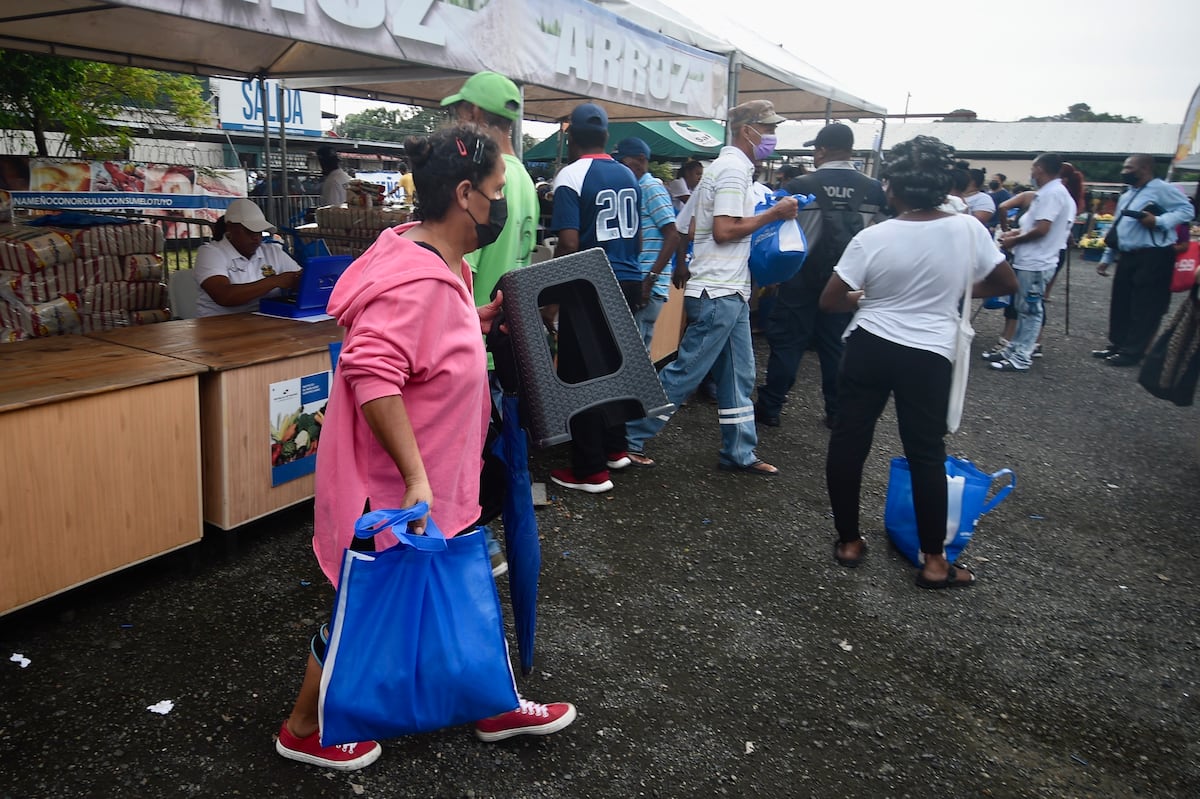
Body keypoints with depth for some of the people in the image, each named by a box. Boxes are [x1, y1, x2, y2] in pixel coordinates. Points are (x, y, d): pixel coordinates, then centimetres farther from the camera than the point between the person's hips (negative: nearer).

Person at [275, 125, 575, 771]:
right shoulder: (417, 279, -26)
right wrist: (416, 477, -33)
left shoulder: (443, 262, 7)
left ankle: (494, 706, 39)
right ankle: (303, 731, 33)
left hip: (440, 477, 10)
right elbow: (372, 374, -34)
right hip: (397, 488, -10)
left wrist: (488, 315, 6)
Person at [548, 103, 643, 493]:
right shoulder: (628, 175, 8)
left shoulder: (571, 176, -12)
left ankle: (591, 470, 3)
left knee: (582, 373, 0)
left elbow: (569, 243, -18)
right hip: (628, 282, 7)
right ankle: (614, 448, 29)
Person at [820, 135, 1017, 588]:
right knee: (926, 453, 10)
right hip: (929, 355, 1)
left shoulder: (873, 238, -11)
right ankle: (934, 562, 16)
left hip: (869, 347, -1)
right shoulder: (968, 230, -6)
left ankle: (849, 542, 21)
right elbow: (1006, 284, 6)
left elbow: (829, 302, -9)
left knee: (848, 441, 11)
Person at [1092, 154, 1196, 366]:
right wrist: (1107, 257, 21)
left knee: (1144, 307, -2)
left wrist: (1159, 221, -26)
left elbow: (1187, 210, -13)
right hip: (1127, 257, 9)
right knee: (1120, 304, 13)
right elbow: (1117, 229, 22)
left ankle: (1132, 351, 2)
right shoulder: (1127, 194, 18)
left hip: (1153, 257, -9)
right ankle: (1117, 345, 23)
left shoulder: (1161, 189, -9)